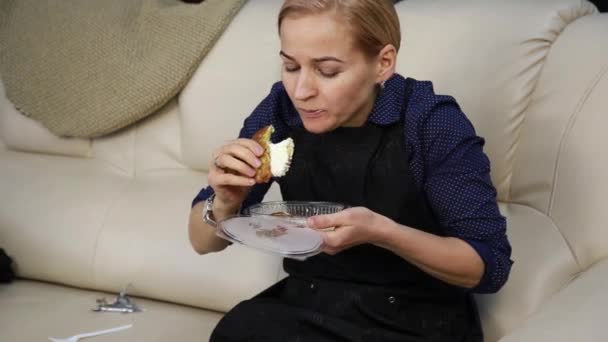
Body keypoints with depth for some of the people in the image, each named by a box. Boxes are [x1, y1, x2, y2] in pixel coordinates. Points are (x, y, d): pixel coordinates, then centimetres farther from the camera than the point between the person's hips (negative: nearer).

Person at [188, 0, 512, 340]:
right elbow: (204, 242, 3)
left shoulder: (432, 121, -17)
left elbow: (490, 266, -15)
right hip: (309, 305, 4)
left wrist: (380, 232, -29)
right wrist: (225, 203, -20)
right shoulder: (282, 109, -5)